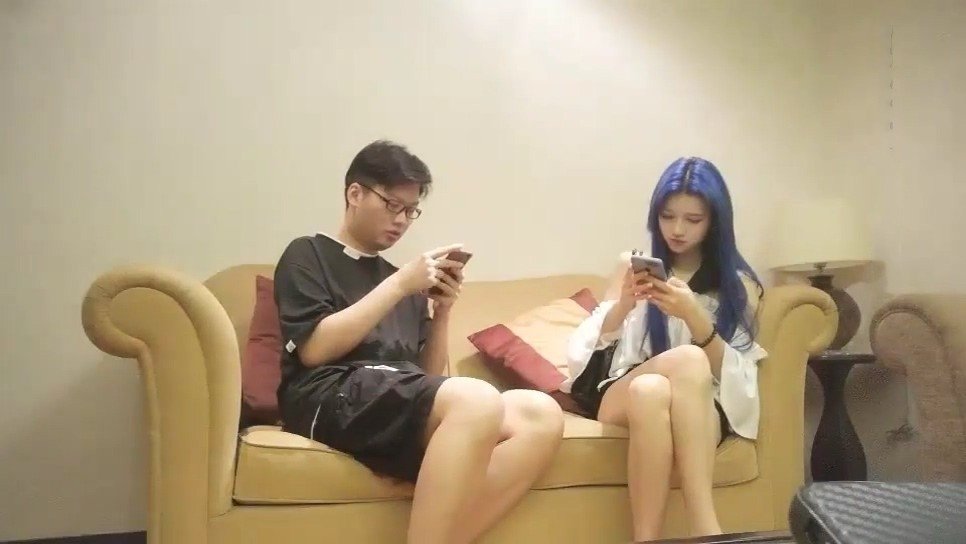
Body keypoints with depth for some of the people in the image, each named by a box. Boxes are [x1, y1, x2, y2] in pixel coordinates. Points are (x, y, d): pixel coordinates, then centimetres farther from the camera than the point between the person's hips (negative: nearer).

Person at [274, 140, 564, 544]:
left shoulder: (402, 284, 28)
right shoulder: (307, 254, 12)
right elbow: (314, 349, -6)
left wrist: (442, 310, 6)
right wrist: (399, 284, -6)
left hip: (406, 403, 6)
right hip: (331, 398, -6)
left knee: (541, 416, -20)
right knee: (477, 401, -34)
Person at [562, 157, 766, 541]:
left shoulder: (739, 284, 8)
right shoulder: (633, 265, 13)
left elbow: (731, 375, -2)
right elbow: (591, 347, 7)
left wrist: (694, 316, -18)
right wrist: (625, 303, -13)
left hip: (699, 407, -1)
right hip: (623, 394, 1)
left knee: (654, 391, -38)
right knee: (688, 358, -34)